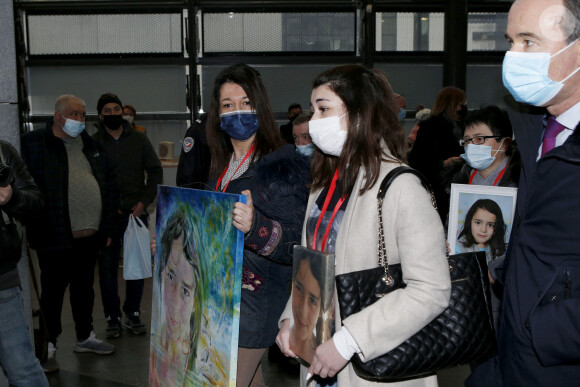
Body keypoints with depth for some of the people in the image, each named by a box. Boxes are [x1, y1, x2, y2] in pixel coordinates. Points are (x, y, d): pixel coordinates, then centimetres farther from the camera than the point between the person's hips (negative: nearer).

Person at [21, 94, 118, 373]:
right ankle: (48, 347, 15)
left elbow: (110, 185, 16)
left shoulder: (91, 145, 13)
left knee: (84, 287, 17)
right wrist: (33, 228, -13)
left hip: (90, 236, 6)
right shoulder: (33, 144, -4)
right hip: (55, 237, -6)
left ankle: (85, 337, 32)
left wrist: (106, 228, 12)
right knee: (53, 290, 3)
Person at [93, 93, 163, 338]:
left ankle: (133, 314, 19)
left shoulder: (138, 139, 7)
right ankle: (112, 318, 14)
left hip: (136, 214, 1)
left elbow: (155, 171, 8)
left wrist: (144, 201, -4)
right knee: (107, 267, 3)